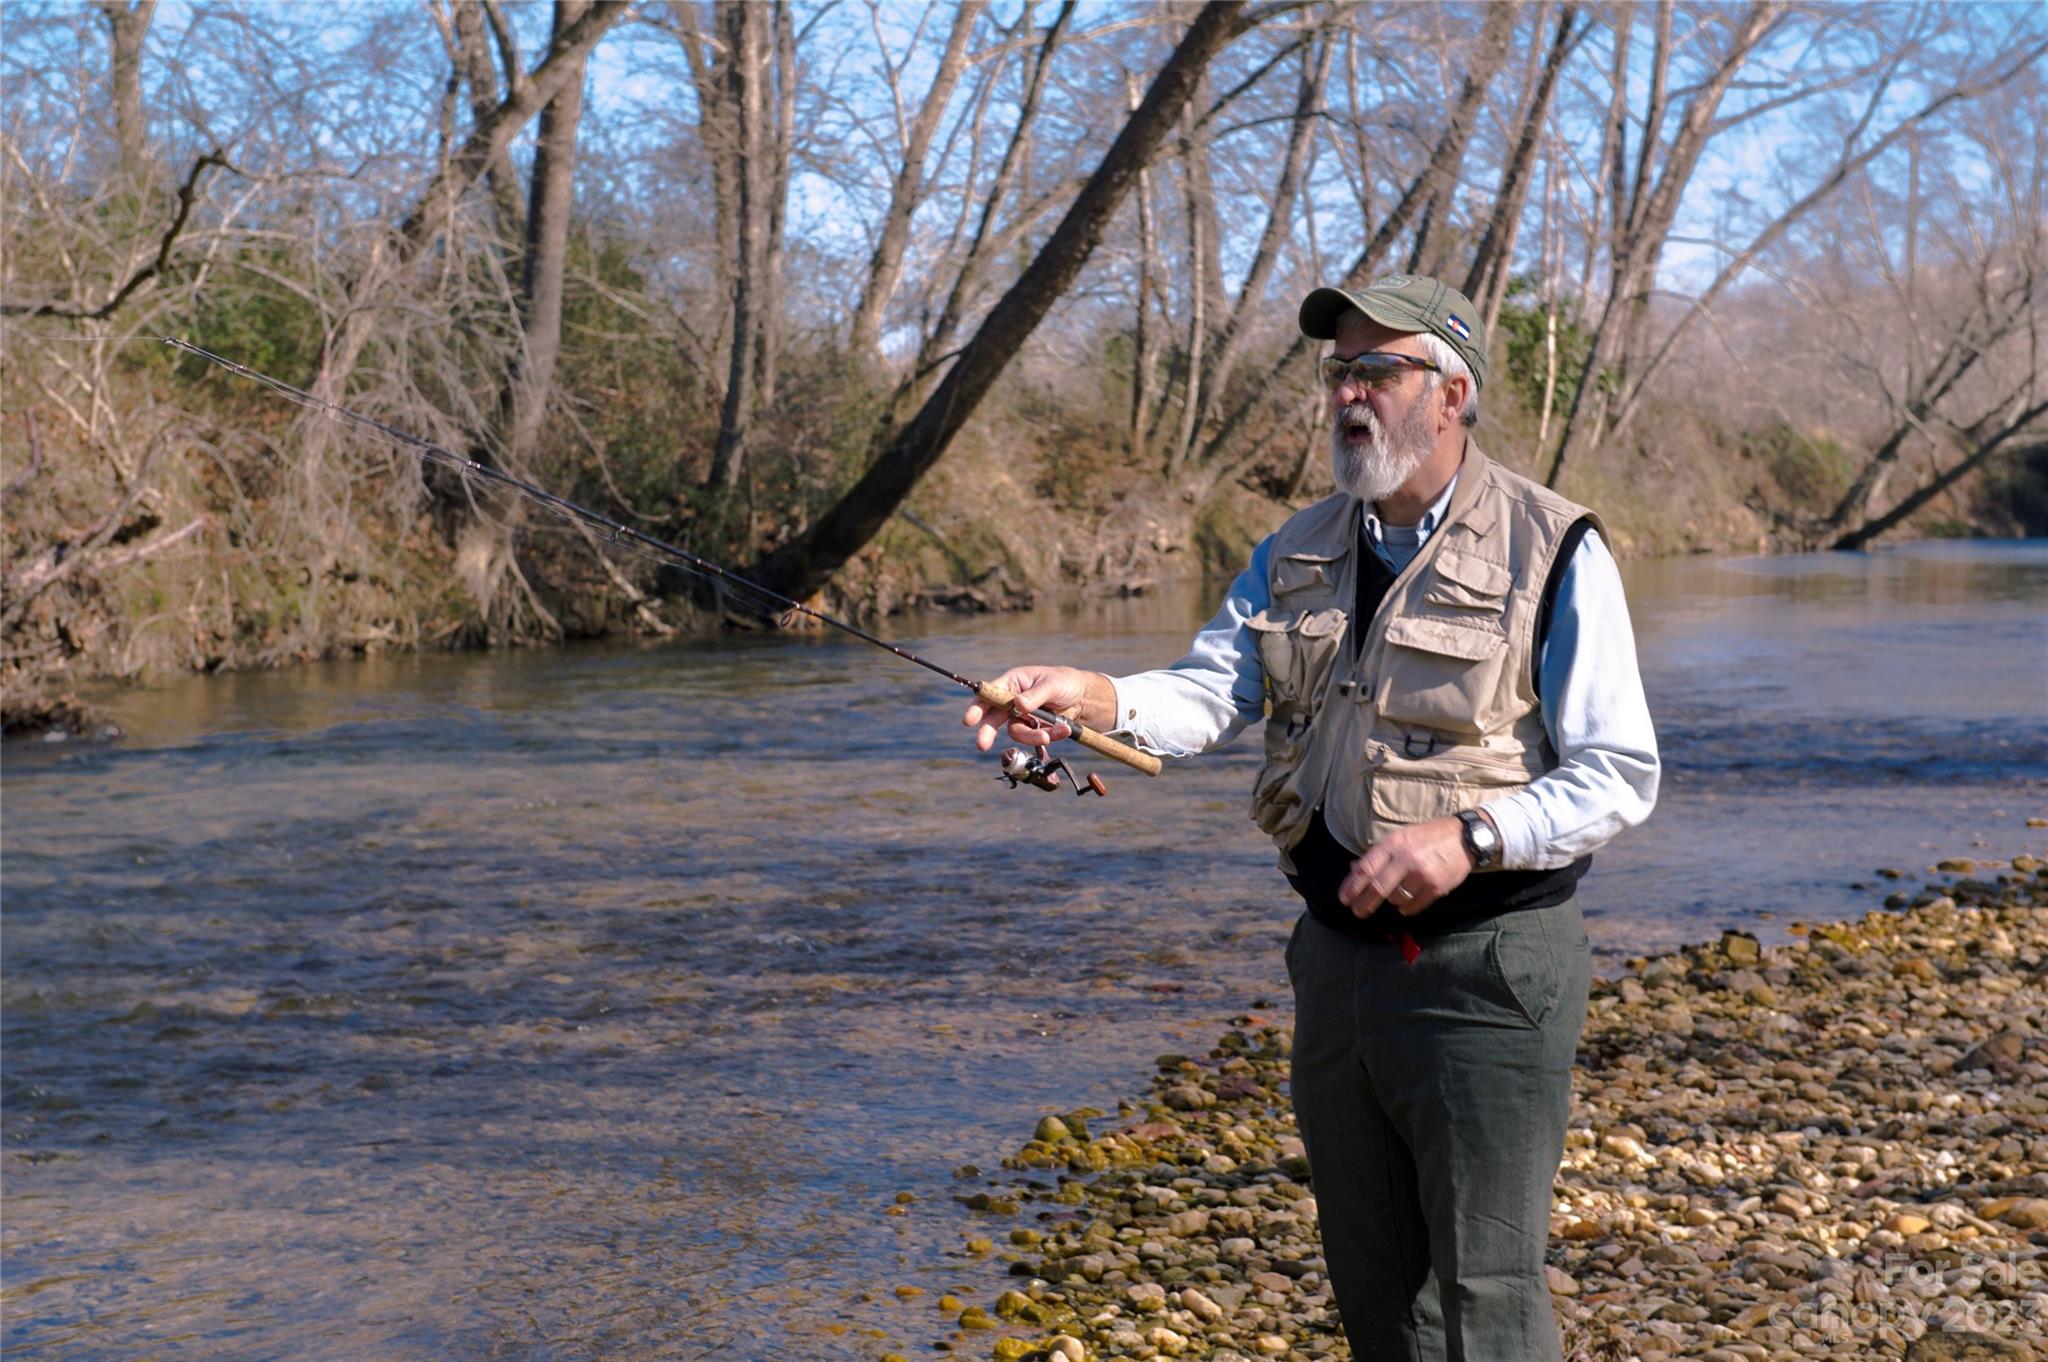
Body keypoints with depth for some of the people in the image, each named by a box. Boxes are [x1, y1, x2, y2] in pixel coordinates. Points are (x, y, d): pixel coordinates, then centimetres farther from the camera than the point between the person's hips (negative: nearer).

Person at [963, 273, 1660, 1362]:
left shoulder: (1552, 553, -9)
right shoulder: (1299, 553, 10)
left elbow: (1621, 775, -11)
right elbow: (1209, 692, -2)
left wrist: (1469, 837, -24)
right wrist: (1097, 697, -23)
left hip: (1484, 973, -6)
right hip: (1336, 961, 6)